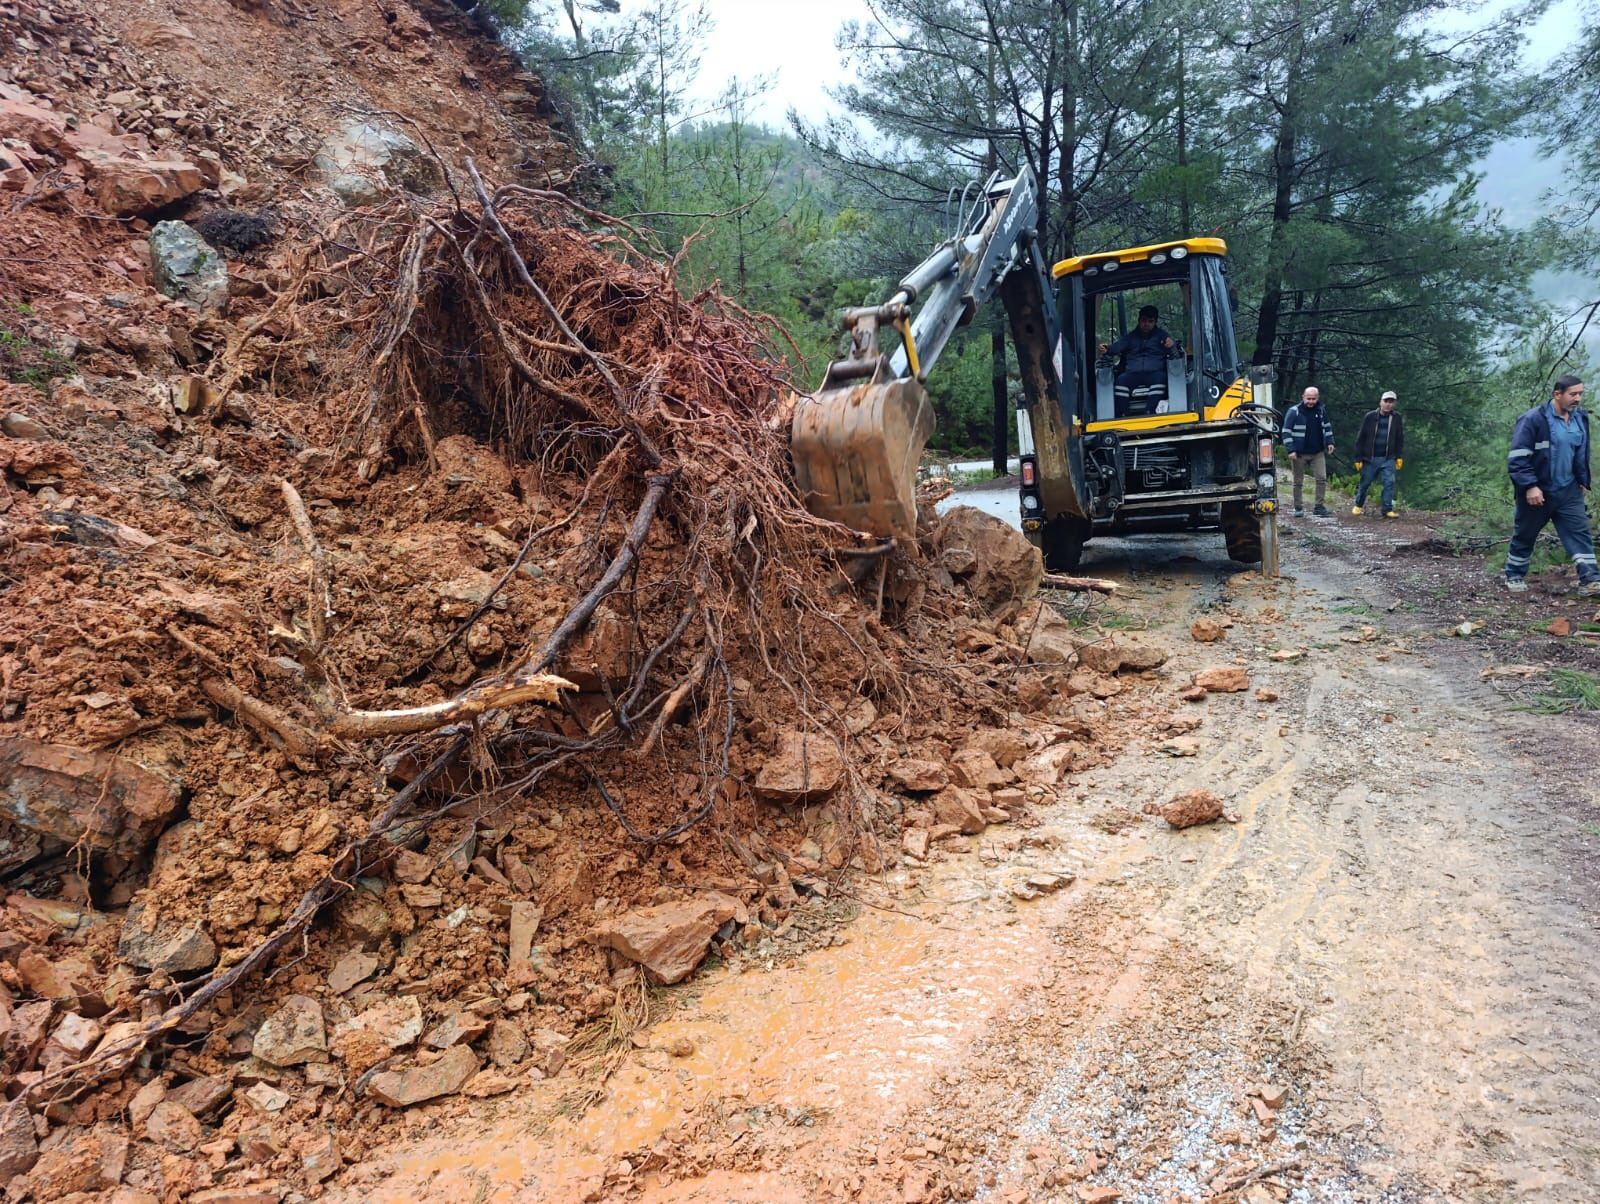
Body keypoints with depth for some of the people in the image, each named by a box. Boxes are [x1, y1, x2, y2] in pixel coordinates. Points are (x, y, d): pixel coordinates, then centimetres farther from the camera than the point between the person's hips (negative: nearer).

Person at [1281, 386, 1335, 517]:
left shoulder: (1321, 411, 6)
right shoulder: (1294, 411, -8)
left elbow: (1327, 427, 20)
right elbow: (1286, 431, -9)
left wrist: (1329, 442, 6)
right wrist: (1291, 450, -17)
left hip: (1318, 453, 3)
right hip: (1300, 454, -3)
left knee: (1322, 479, -5)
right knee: (1298, 482, 5)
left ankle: (1320, 506, 1)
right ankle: (1298, 508, 15)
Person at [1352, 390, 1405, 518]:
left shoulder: (1397, 419, 3)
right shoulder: (1370, 417, -4)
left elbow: (1400, 439, 11)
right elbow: (1361, 438, -2)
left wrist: (1399, 457, 4)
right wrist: (1358, 458, -4)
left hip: (1388, 459, 1)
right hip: (1370, 458, -1)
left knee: (1389, 482, -10)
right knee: (1365, 483, 8)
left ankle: (1388, 509, -4)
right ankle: (1358, 505, 29)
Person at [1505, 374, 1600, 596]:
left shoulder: (1580, 419, 6)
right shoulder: (1533, 419, -16)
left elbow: (1582, 454, 20)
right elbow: (1518, 457, -18)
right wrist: (1530, 486, -22)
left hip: (1569, 492, 6)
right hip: (1537, 493, -6)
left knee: (1581, 533, -3)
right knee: (1524, 536, 8)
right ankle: (1514, 576, 25)